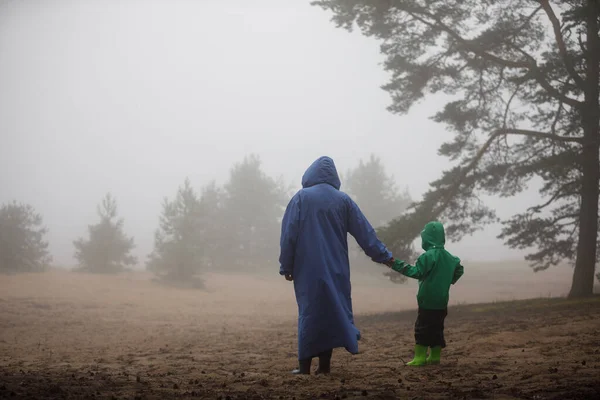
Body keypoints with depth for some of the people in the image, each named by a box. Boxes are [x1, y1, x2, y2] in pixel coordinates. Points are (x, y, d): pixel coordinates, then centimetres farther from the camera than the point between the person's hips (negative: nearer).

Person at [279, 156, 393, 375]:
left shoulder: (301, 197, -2)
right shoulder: (343, 199, 5)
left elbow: (289, 234, -5)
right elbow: (364, 231, 8)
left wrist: (287, 266, 2)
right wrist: (383, 255, 17)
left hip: (308, 267, -2)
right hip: (335, 268, 2)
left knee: (309, 312, 3)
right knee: (332, 311, 9)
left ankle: (305, 365, 3)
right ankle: (324, 364, 8)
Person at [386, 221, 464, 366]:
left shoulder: (429, 255, -16)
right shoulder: (449, 257, 10)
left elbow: (416, 272, -21)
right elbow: (459, 269, 23)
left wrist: (396, 264, -21)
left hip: (428, 301, -8)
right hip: (442, 301, 8)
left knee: (422, 328, -4)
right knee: (437, 328, 13)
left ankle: (420, 357, -6)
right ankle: (435, 356, 15)